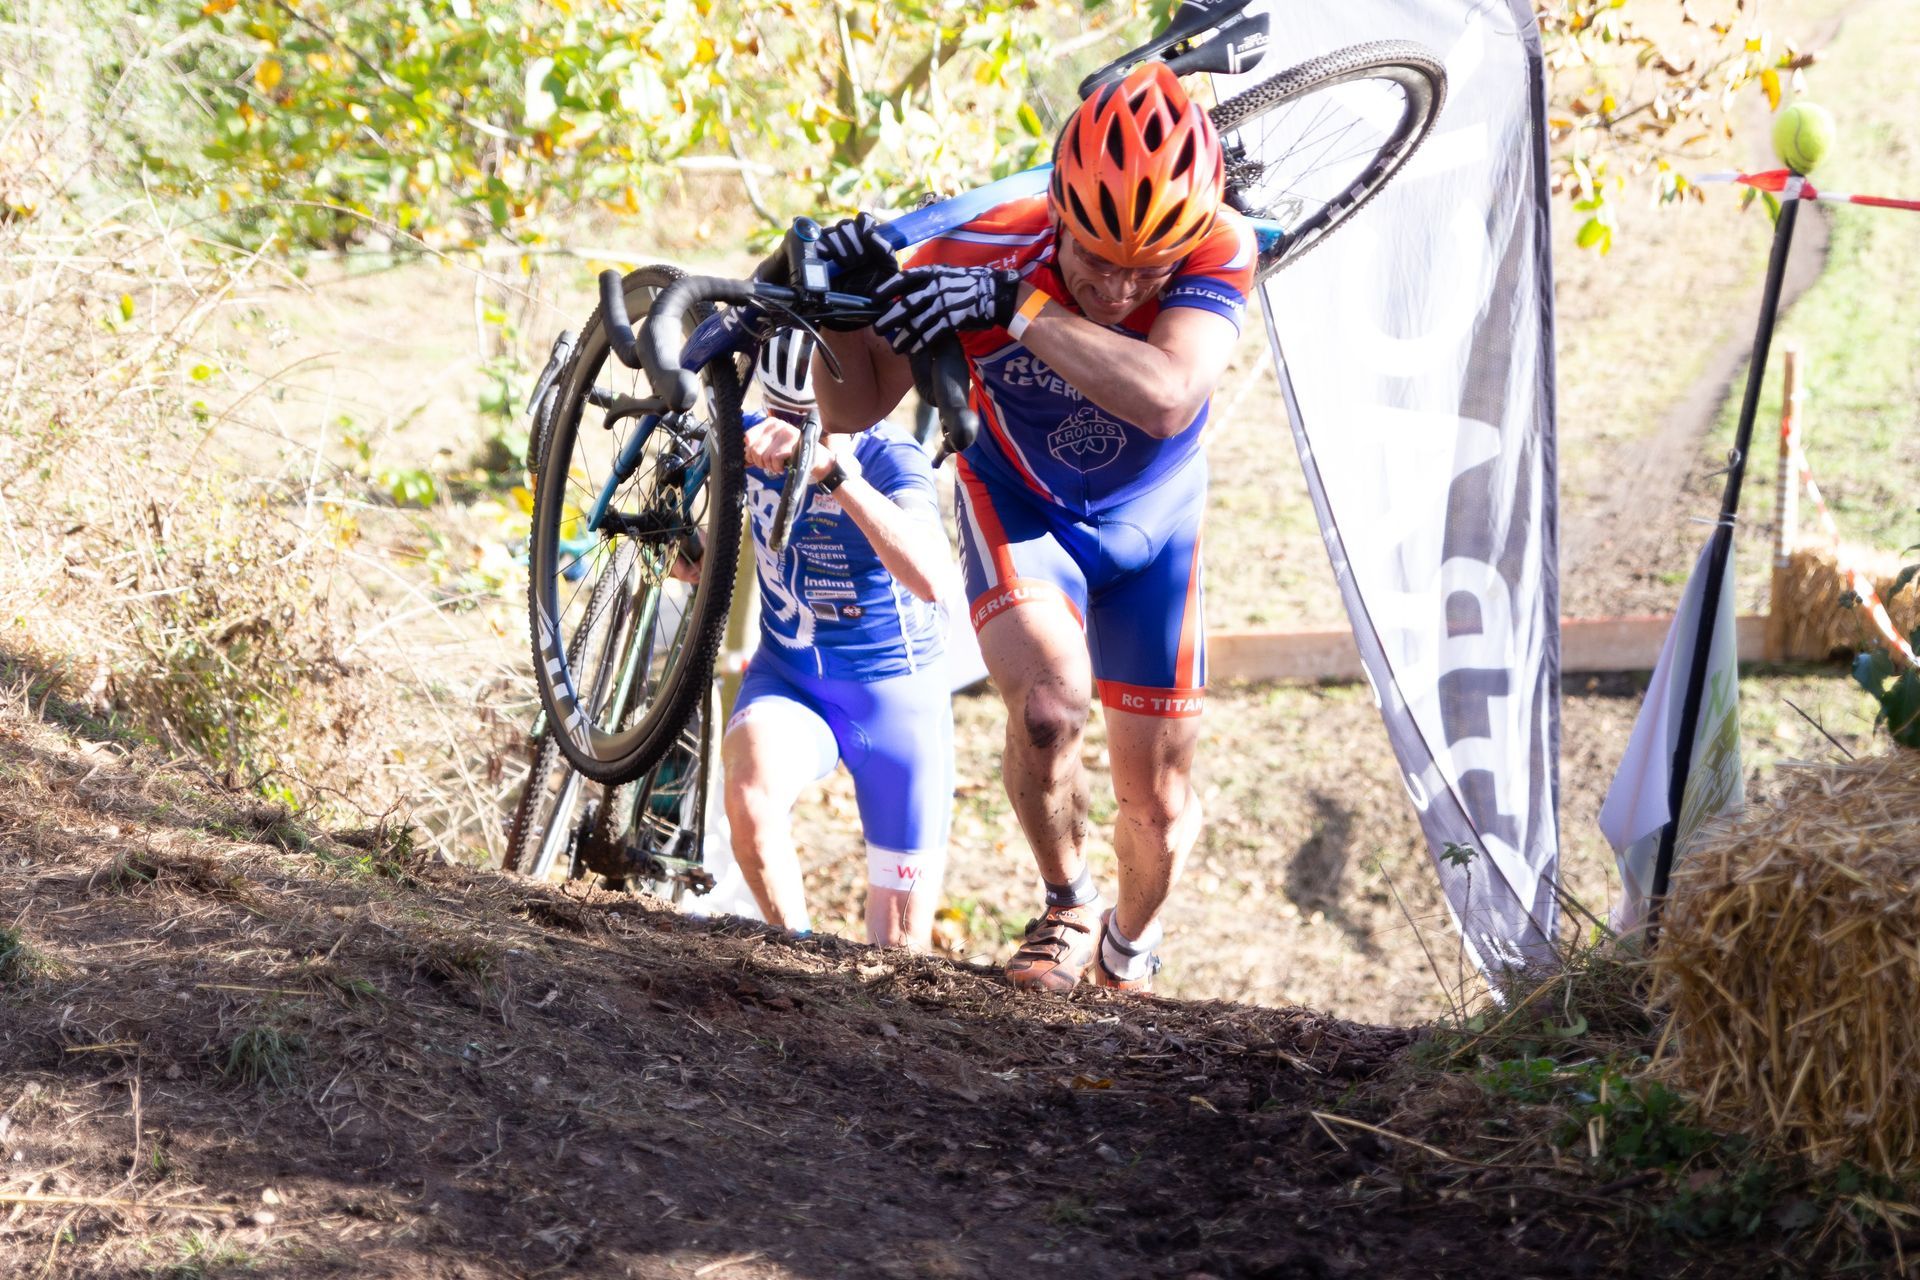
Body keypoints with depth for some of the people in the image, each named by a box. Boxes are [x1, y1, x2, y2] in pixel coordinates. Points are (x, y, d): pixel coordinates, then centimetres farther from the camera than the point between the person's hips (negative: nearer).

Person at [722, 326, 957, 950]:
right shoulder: (750, 438, -10)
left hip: (894, 695, -2)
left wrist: (834, 469, -52)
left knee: (899, 944, 3)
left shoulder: (891, 458, -22)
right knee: (751, 794, -33)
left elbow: (928, 575, -45)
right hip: (786, 681, 3)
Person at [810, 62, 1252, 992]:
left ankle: (1130, 950, 40)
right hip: (1020, 510, -1)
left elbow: (1166, 399, -50)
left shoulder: (1216, 249, -31)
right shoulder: (980, 257, -30)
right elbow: (854, 406, -19)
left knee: (1160, 805, 6)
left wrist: (1018, 308, -55)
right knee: (1048, 705, -31)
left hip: (1149, 528, 1)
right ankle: (1066, 910, -2)